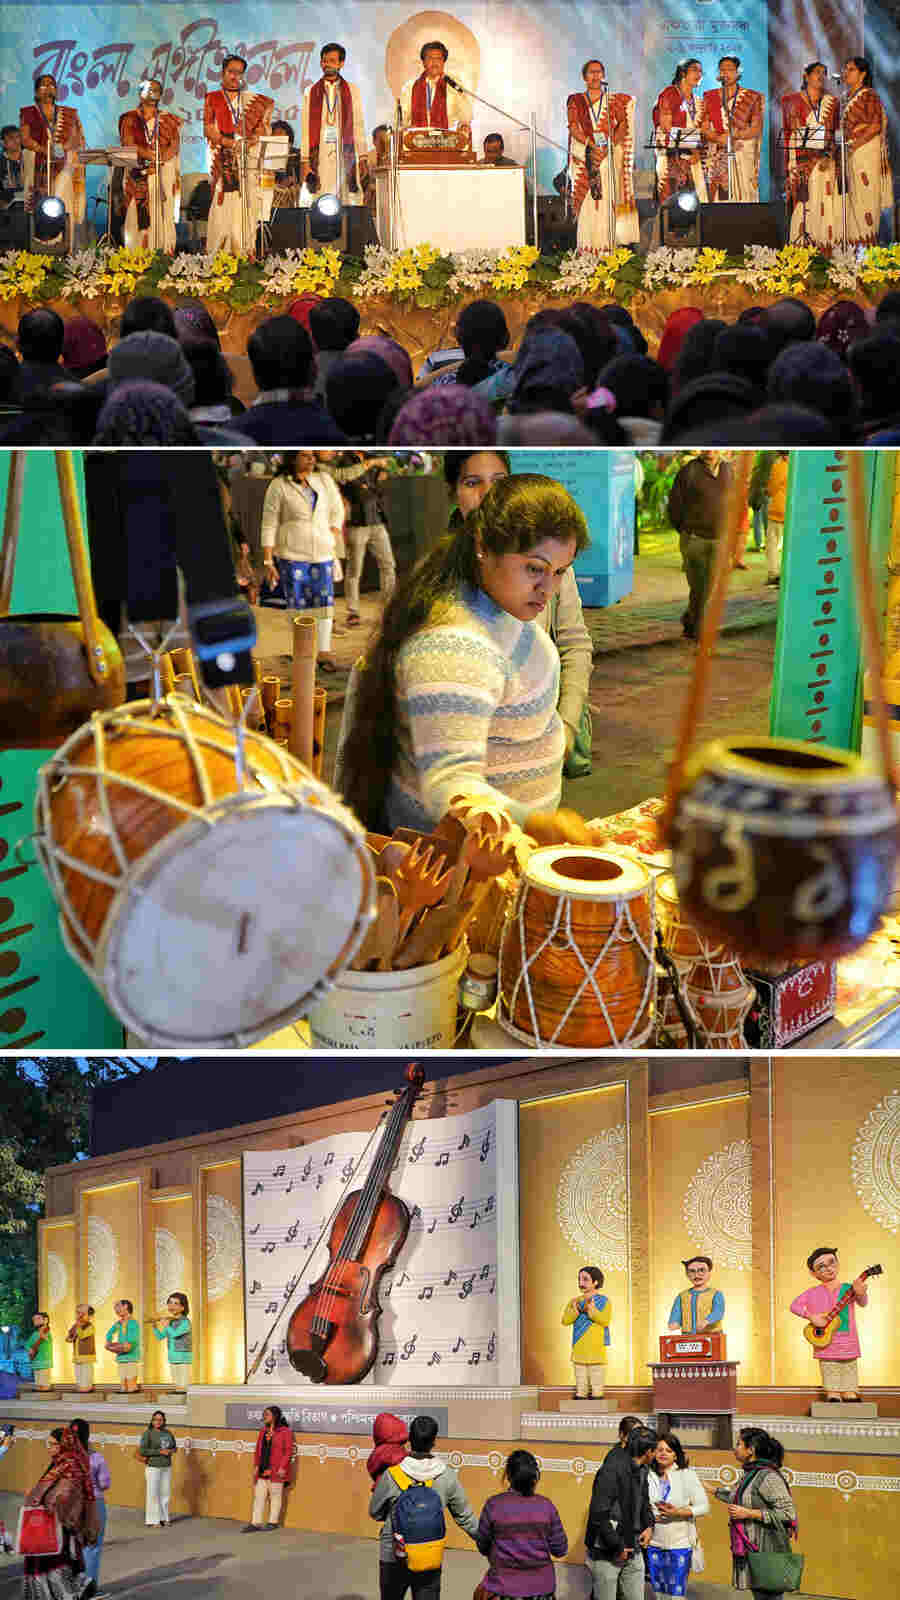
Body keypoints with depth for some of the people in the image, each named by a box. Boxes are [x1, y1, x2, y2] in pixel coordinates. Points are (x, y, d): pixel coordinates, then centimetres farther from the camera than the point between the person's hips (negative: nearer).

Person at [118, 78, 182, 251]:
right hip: (139, 175, -2)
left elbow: (175, 145, 4)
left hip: (165, 174, 2)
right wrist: (150, 155, -21)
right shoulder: (129, 118, 12)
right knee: (139, 218, -10)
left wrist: (160, 159, -16)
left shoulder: (169, 119, 18)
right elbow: (128, 144, -3)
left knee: (164, 217, -8)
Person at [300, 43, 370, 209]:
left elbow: (359, 127, 8)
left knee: (348, 205, -8)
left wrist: (363, 159, 0)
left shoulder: (352, 91, 11)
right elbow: (305, 129, 8)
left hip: (346, 158, 0)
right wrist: (304, 161, -1)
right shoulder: (311, 93, 11)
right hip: (319, 157, 0)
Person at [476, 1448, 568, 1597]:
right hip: (541, 1588, 2)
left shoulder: (493, 1505, -11)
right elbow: (560, 1550, -1)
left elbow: (483, 1546, 0)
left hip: (505, 1588, -2)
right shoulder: (546, 1506, -7)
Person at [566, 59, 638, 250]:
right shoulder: (575, 101, 13)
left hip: (610, 155, 1)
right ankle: (588, 247, -12)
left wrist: (610, 144, -15)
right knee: (588, 202, -10)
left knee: (608, 200, -8)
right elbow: (574, 127, 0)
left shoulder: (614, 101, 15)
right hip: (584, 155, -1)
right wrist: (591, 145, -16)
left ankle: (609, 246, -10)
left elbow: (623, 125, 3)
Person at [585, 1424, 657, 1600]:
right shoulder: (611, 1471, -22)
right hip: (606, 1555, -8)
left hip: (633, 1552, 8)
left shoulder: (641, 1470, 6)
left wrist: (649, 1525, 6)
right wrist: (617, 1546, -19)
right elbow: (599, 1514, -24)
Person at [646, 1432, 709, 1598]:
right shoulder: (649, 1475, 1)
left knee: (676, 1592, 0)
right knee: (658, 1592, 12)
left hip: (679, 1545, -3)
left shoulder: (687, 1475, -6)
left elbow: (703, 1507, -5)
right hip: (654, 1544, 3)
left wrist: (678, 1512, -18)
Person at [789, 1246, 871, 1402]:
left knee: (850, 1394, 3)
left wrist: (860, 1294, -41)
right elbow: (794, 1305, 2)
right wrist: (811, 1316, -13)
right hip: (826, 1351, 0)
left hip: (848, 1349, 0)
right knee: (833, 1396, 2)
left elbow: (863, 1302, -17)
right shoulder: (813, 1294, 3)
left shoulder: (848, 1289, -1)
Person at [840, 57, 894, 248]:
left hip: (866, 152, -8)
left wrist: (854, 144, -16)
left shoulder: (868, 95, -6)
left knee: (865, 197, -9)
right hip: (853, 154, 8)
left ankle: (868, 244, -8)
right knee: (853, 198, 5)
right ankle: (855, 244, 5)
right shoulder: (850, 98, 18)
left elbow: (875, 126, -14)